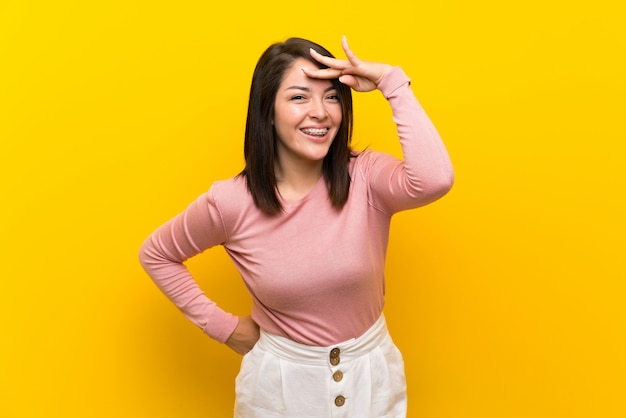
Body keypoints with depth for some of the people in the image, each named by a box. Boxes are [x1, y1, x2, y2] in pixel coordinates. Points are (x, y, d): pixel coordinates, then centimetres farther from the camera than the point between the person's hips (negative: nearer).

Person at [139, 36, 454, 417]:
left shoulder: (365, 177, -17)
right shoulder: (231, 202, -17)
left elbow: (435, 180, -39)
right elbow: (156, 254, -1)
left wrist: (392, 83, -32)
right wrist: (222, 325, -3)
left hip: (372, 377, 1)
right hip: (281, 383, -1)